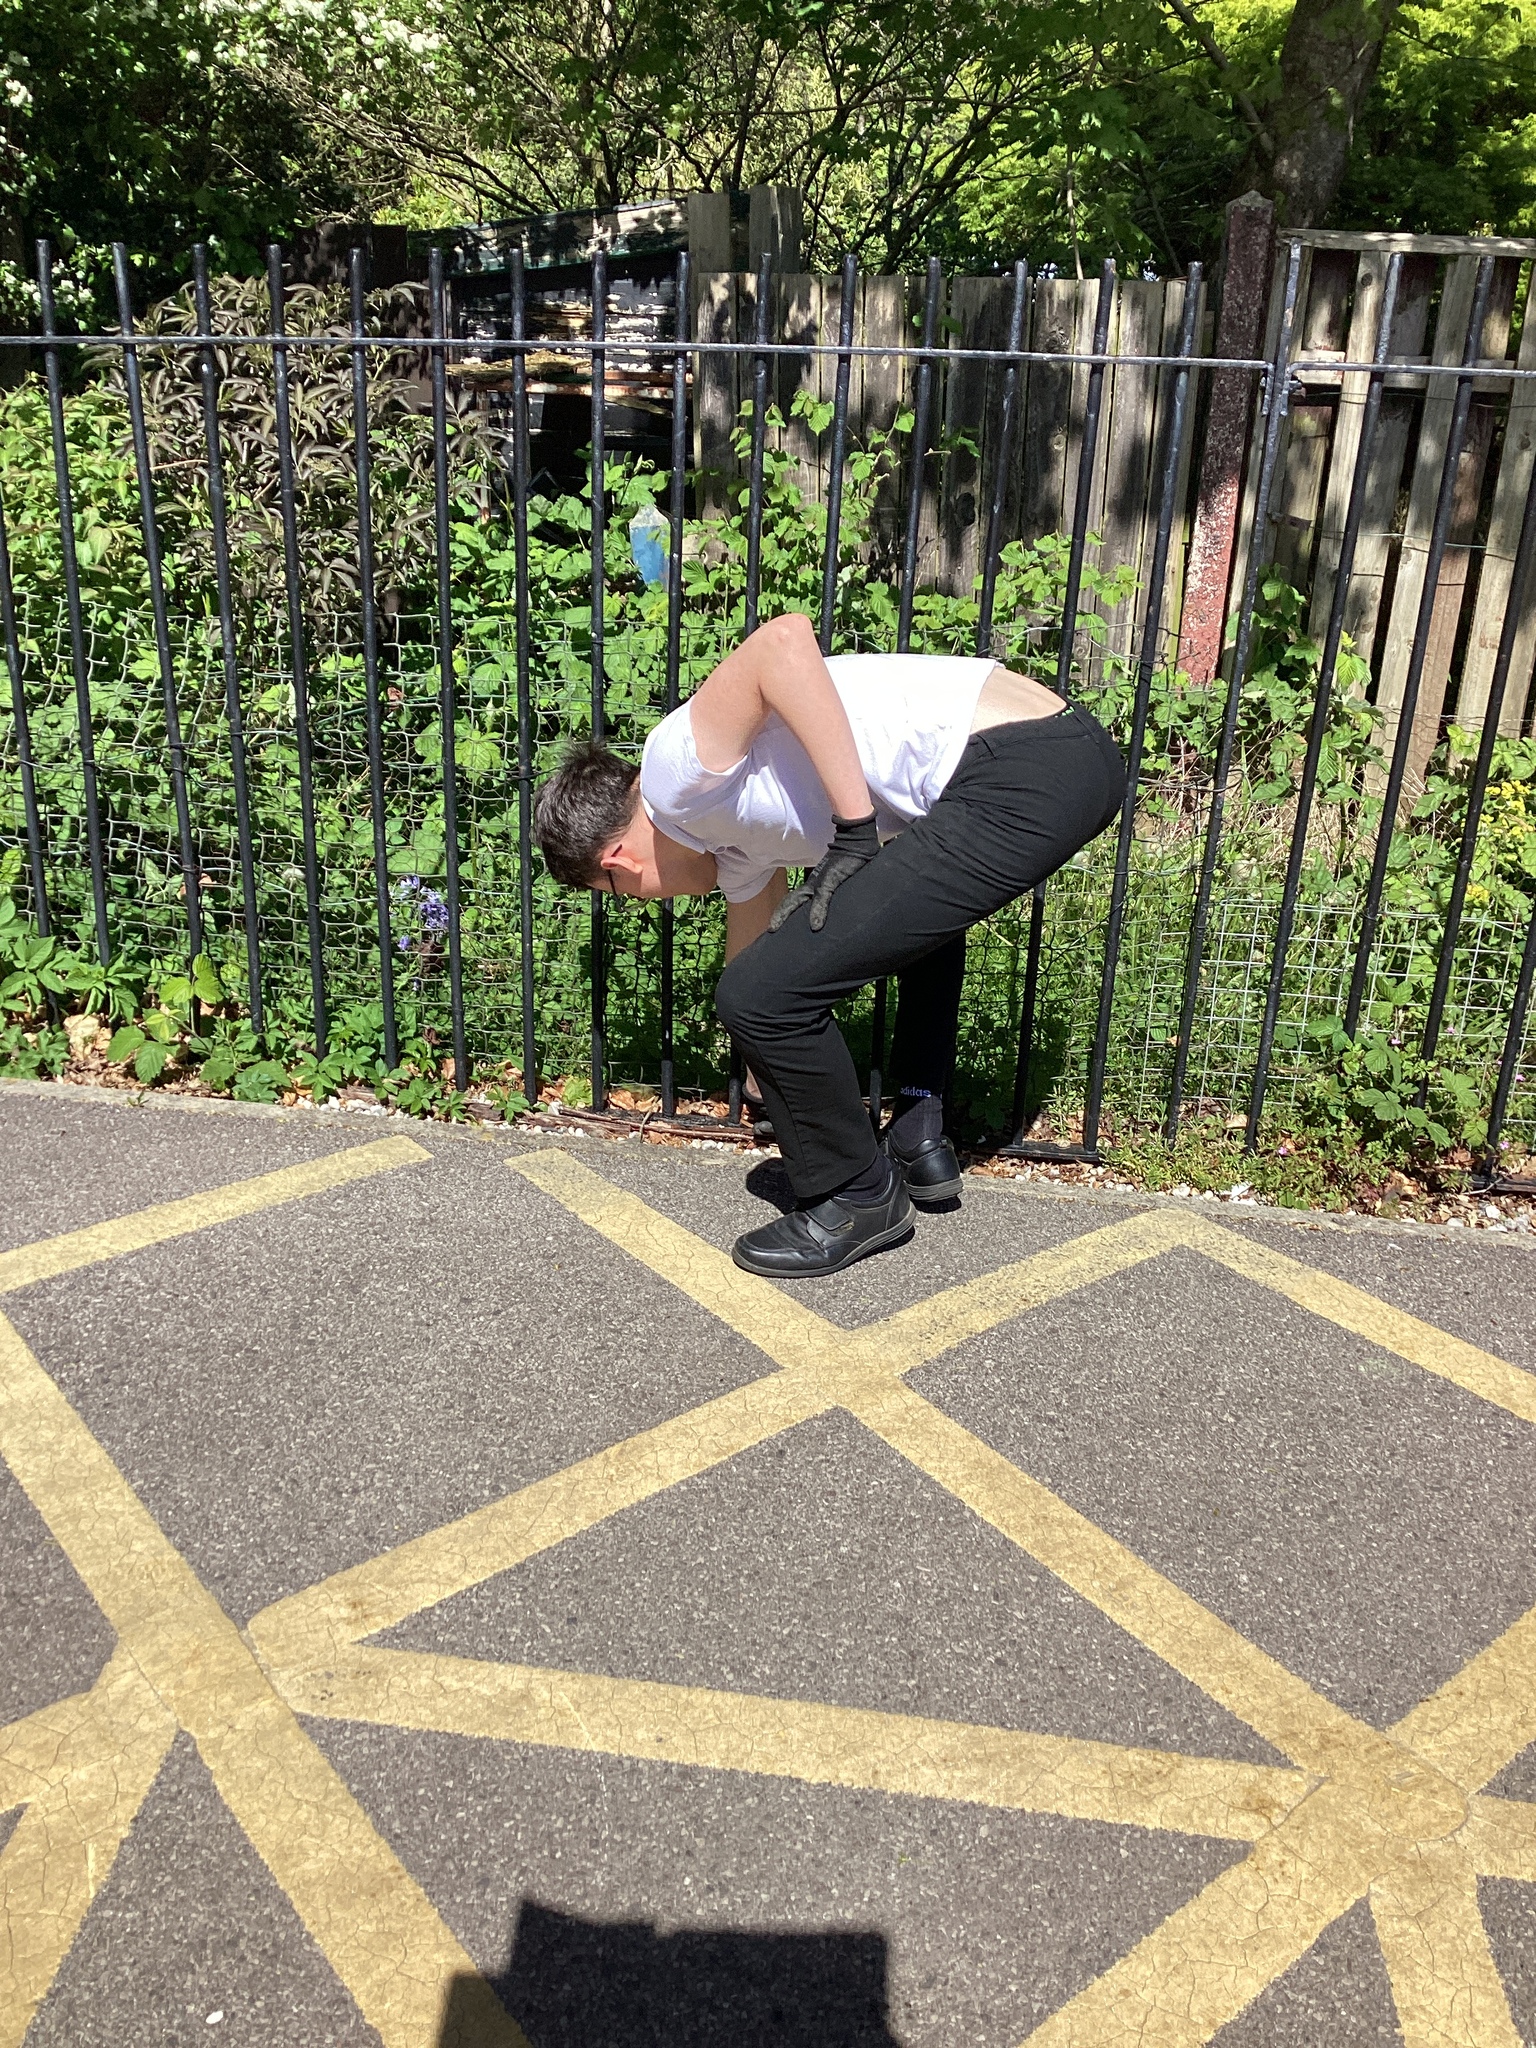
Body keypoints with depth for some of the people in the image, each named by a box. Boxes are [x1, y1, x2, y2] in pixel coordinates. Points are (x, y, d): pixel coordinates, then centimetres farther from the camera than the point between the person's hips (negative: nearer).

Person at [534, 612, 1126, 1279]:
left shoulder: (676, 767, -3)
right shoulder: (734, 832, 25)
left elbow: (785, 638, -19)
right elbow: (752, 941, 40)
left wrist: (854, 830, -15)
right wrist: (769, 1060, 56)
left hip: (1020, 783, -11)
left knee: (762, 994, -5)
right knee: (920, 909, 40)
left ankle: (858, 1199, 15)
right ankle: (919, 1139, 40)